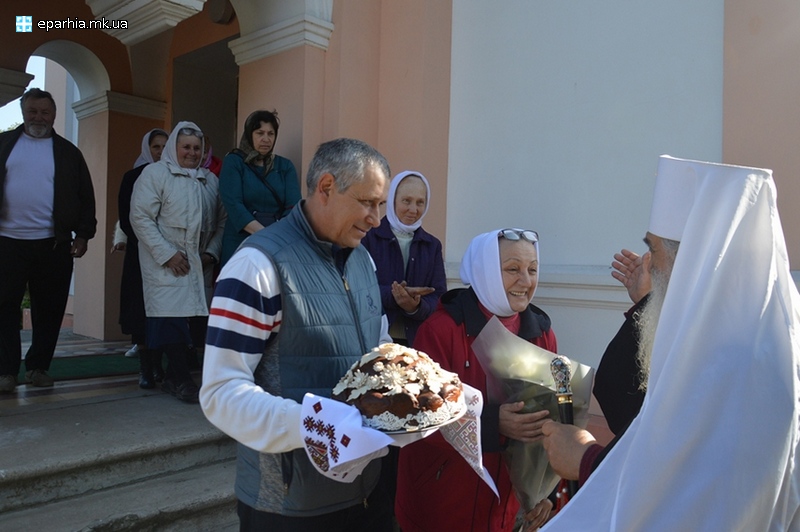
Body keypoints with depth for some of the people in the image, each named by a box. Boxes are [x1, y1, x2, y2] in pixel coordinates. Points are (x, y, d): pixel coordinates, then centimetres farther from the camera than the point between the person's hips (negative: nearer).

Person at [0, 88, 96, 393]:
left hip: (54, 244, 0)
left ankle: (38, 367, 16)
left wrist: (83, 233, -1)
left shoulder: (68, 152, 9)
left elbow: (85, 197, 7)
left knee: (49, 310, 4)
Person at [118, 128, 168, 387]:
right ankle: (145, 368, 0)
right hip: (141, 252, -1)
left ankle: (157, 364, 11)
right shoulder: (133, 177, 6)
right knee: (143, 307, -3)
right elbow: (126, 217, 2)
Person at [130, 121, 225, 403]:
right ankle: (182, 380, -1)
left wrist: (211, 253, -1)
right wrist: (167, 254, -12)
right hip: (165, 263, -4)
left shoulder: (211, 180, 15)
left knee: (193, 316, 2)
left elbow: (221, 221, 13)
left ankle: (173, 377, 16)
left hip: (199, 264, 4)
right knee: (173, 317, -11)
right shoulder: (155, 173, 1)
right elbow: (141, 217, -7)